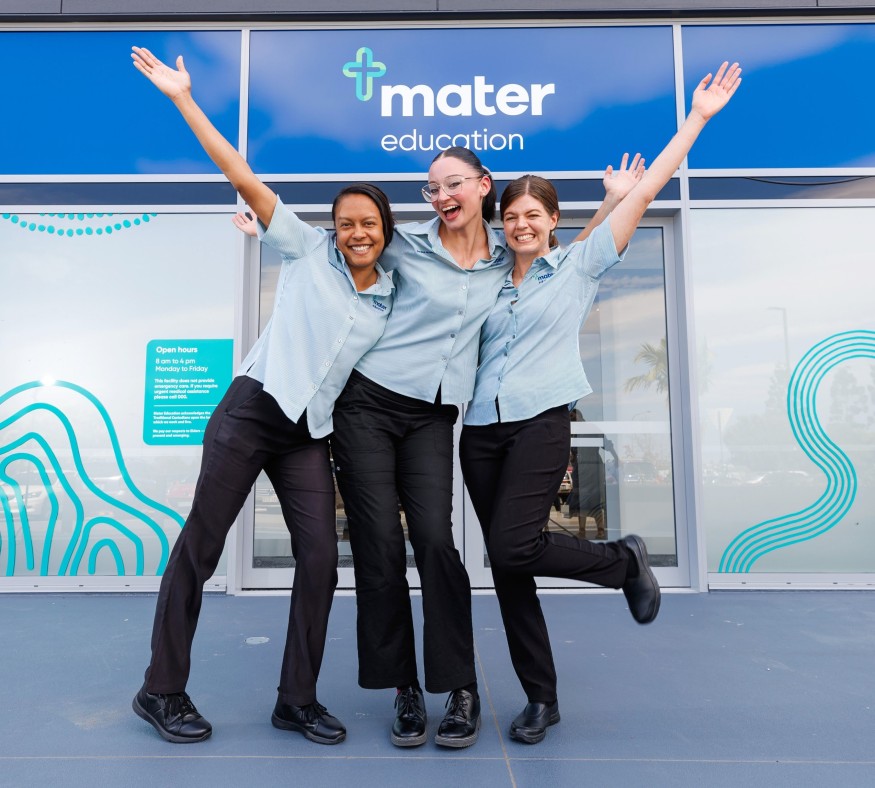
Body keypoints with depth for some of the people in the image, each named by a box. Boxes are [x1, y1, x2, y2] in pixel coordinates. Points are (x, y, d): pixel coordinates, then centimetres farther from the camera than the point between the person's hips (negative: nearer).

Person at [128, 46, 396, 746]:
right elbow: (245, 180, -1)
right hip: (253, 409, -3)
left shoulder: (391, 297, 14)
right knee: (200, 547, 1)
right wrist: (185, 100, -4)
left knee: (321, 563, -3)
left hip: (310, 436, 4)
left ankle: (297, 701, 14)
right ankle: (162, 691, 19)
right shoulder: (308, 251, 5)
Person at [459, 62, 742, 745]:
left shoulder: (578, 265, 6)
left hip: (541, 421, -4)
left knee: (514, 546, -21)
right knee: (506, 567, 5)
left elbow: (644, 192, 4)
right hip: (481, 429, 5)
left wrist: (698, 116, 6)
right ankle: (541, 698, 22)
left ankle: (624, 560, 8)